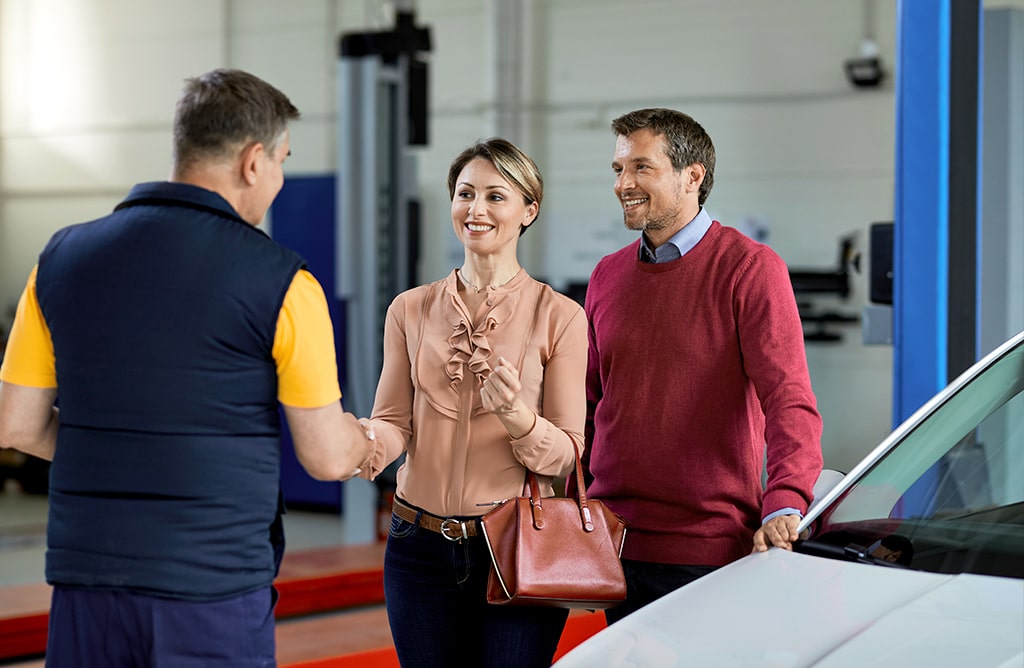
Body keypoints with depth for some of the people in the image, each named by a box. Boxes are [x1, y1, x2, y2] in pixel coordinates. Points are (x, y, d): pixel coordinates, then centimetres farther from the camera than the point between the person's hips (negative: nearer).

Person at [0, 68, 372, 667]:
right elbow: (327, 457, -4)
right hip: (214, 594, -4)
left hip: (87, 578, 4)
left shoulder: (64, 257, 4)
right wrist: (368, 439, 18)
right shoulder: (280, 282, -8)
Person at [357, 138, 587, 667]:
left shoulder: (559, 316, -2)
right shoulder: (410, 310, 7)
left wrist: (518, 417, -24)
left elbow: (567, 452, -3)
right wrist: (371, 441, -19)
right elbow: (395, 421, 5)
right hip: (420, 545, 3)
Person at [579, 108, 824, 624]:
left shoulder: (749, 268, -6)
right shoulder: (607, 276, 12)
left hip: (711, 549, -5)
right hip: (612, 543, 5)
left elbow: (788, 398, -15)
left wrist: (784, 503, -30)